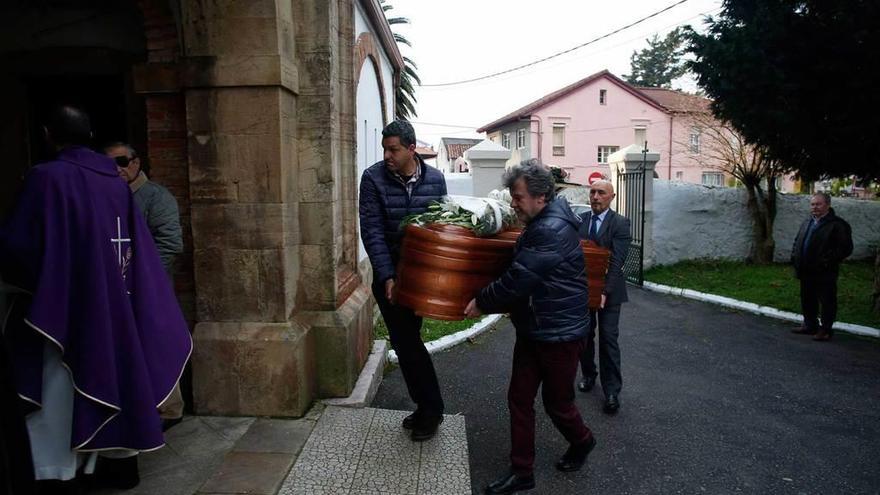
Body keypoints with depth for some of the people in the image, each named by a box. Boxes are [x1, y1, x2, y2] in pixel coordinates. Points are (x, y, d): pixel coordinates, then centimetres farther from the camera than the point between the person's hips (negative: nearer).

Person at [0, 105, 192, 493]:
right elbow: (139, 247, 8)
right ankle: (121, 462, 25)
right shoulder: (116, 182, 5)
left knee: (58, 390, 5)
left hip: (63, 306, -6)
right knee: (112, 376, 15)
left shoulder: (46, 177, -12)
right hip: (114, 305, 6)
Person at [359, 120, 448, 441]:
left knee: (408, 342, 1)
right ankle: (427, 407, 23)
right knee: (406, 343, 6)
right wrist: (387, 277, -19)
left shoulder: (435, 179, -3)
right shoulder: (374, 178, -8)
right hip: (388, 274, 1)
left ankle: (429, 408, 18)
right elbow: (372, 230, -12)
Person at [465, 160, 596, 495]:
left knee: (557, 402, 11)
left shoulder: (553, 231, -24)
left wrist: (482, 302, -13)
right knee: (519, 399, 9)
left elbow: (519, 279, -25)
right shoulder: (539, 225, 8)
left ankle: (581, 442, 41)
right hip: (532, 329, 9)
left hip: (560, 333, -9)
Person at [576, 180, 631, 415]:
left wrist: (605, 291, -23)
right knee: (584, 336, 15)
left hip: (608, 291, -4)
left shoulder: (620, 223, -8)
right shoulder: (580, 219, 3)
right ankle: (588, 375, 36)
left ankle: (612, 391, 9)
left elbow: (617, 261, -15)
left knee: (608, 340, -1)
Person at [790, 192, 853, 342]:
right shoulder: (807, 223, 15)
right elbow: (797, 241, 24)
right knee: (807, 301, 17)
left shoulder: (837, 225, -10)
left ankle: (826, 329, 12)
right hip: (806, 272, 8)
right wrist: (794, 256, 9)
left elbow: (845, 248, -15)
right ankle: (810, 325, 30)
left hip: (824, 274, -7)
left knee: (827, 302, 3)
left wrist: (828, 261, -19)